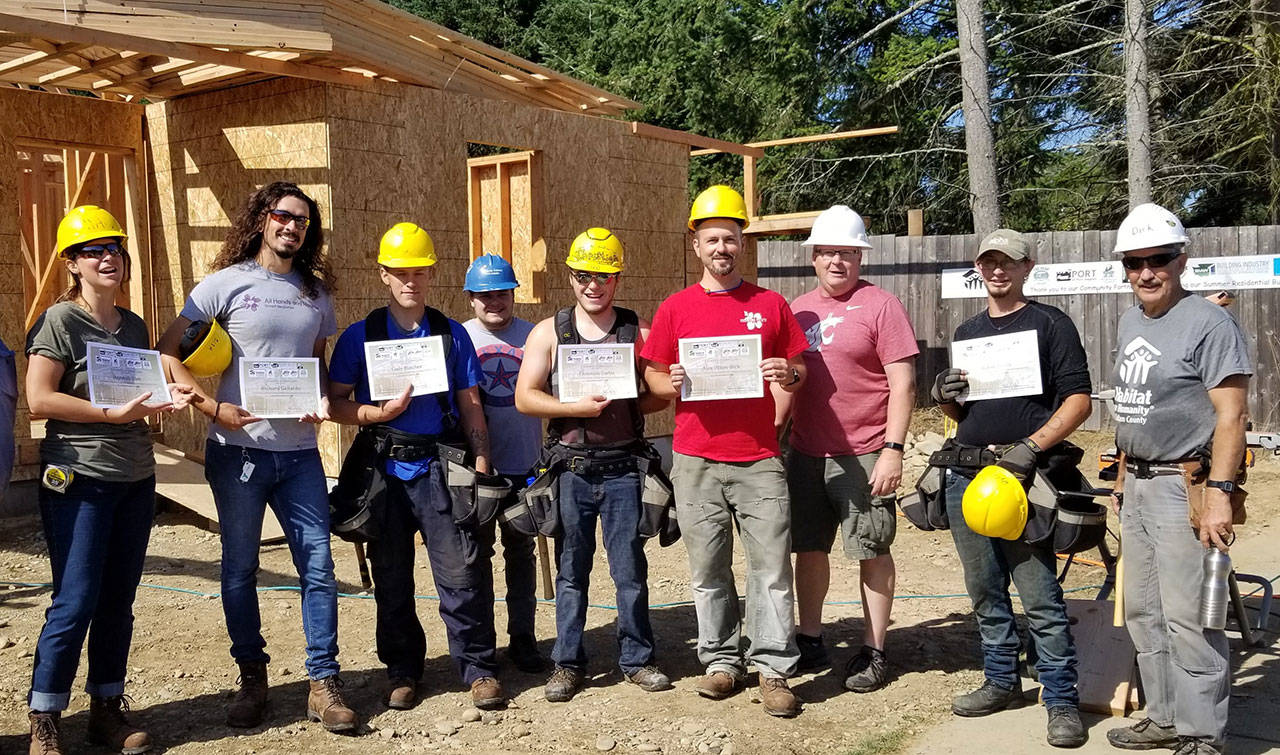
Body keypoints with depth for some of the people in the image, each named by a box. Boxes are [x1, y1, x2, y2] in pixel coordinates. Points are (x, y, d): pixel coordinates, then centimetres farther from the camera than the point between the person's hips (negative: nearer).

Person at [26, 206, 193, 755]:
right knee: (75, 602, -4)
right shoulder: (60, 320, -7)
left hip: (135, 478, 6)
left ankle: (107, 711, 21)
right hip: (79, 480, -6)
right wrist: (114, 413, -19)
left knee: (117, 602, 10)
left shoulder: (133, 326, 13)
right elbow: (38, 400, -15)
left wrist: (164, 399, 3)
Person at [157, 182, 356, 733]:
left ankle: (323, 685, 10)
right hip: (237, 448, -3)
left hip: (300, 451, 3)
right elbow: (168, 351, -5)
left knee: (318, 564, 0)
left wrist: (323, 400, 1)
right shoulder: (226, 284, -2)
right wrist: (212, 407, -15)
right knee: (239, 568, 8)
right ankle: (252, 680, 24)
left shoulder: (316, 293, 10)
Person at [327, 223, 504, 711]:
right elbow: (336, 403, 4)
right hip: (386, 469, 1)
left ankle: (479, 669, 8)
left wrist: (481, 465, 1)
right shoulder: (359, 336, 6)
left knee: (461, 570, -5)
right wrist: (382, 412, -13)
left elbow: (470, 407, 9)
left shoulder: (452, 334, 8)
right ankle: (402, 671, 24)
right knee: (391, 576, 10)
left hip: (440, 465, -1)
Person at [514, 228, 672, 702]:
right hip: (571, 468, 0)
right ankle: (568, 663, 19)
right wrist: (578, 407, -13)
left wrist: (624, 407, -11)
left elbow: (659, 395, 6)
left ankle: (636, 659, 20)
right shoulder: (549, 333, 6)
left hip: (623, 467, 0)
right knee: (571, 570, 8)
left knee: (630, 569, 6)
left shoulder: (637, 331, 6)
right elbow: (525, 397, -1)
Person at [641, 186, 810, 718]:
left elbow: (799, 369, 13)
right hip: (696, 460, 0)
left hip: (758, 458, 0)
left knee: (772, 567, -1)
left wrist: (789, 374, -9)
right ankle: (721, 661, 21)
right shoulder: (674, 308, 7)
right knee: (708, 570, 7)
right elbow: (653, 374, 10)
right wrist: (670, 383, -12)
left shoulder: (770, 304, 8)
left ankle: (773, 669, 9)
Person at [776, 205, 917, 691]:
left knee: (872, 552, 3)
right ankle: (809, 640, 27)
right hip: (805, 453, 6)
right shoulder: (798, 310, 11)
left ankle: (873, 652, 15)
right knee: (809, 547, 13)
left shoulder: (880, 305, -5)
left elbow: (903, 383, -9)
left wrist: (893, 450, -15)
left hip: (864, 456, -5)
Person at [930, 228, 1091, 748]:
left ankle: (1062, 703, 4)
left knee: (1041, 599, -6)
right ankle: (1002, 682, 28)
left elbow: (1079, 400, -6)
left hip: (1022, 475, -6)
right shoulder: (968, 331, 19)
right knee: (985, 593, 14)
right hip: (965, 477, 6)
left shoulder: (1050, 324, 2)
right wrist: (943, 397, 1)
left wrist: (1031, 446, -17)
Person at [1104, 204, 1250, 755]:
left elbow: (1231, 415, -17)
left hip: (1185, 487, -9)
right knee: (1143, 613, 15)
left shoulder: (1208, 322, -12)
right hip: (1137, 486, 9)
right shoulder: (1128, 322, 13)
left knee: (1188, 617, -6)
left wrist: (1219, 493, -24)